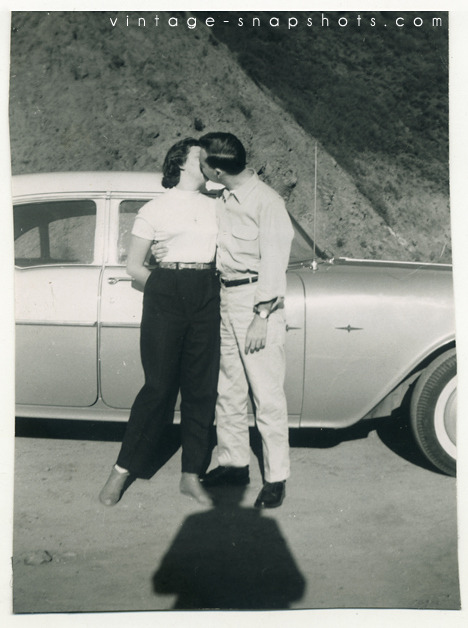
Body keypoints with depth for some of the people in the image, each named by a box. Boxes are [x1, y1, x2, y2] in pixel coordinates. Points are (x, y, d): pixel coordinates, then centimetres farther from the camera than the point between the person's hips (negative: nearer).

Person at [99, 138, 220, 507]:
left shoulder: (215, 206, 16)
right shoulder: (155, 209, 5)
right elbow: (134, 266, 5)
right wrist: (166, 285, -3)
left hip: (207, 297, 4)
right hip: (165, 296, -4)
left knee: (201, 387, 3)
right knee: (159, 386, -3)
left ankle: (192, 475, 13)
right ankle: (123, 470, 11)